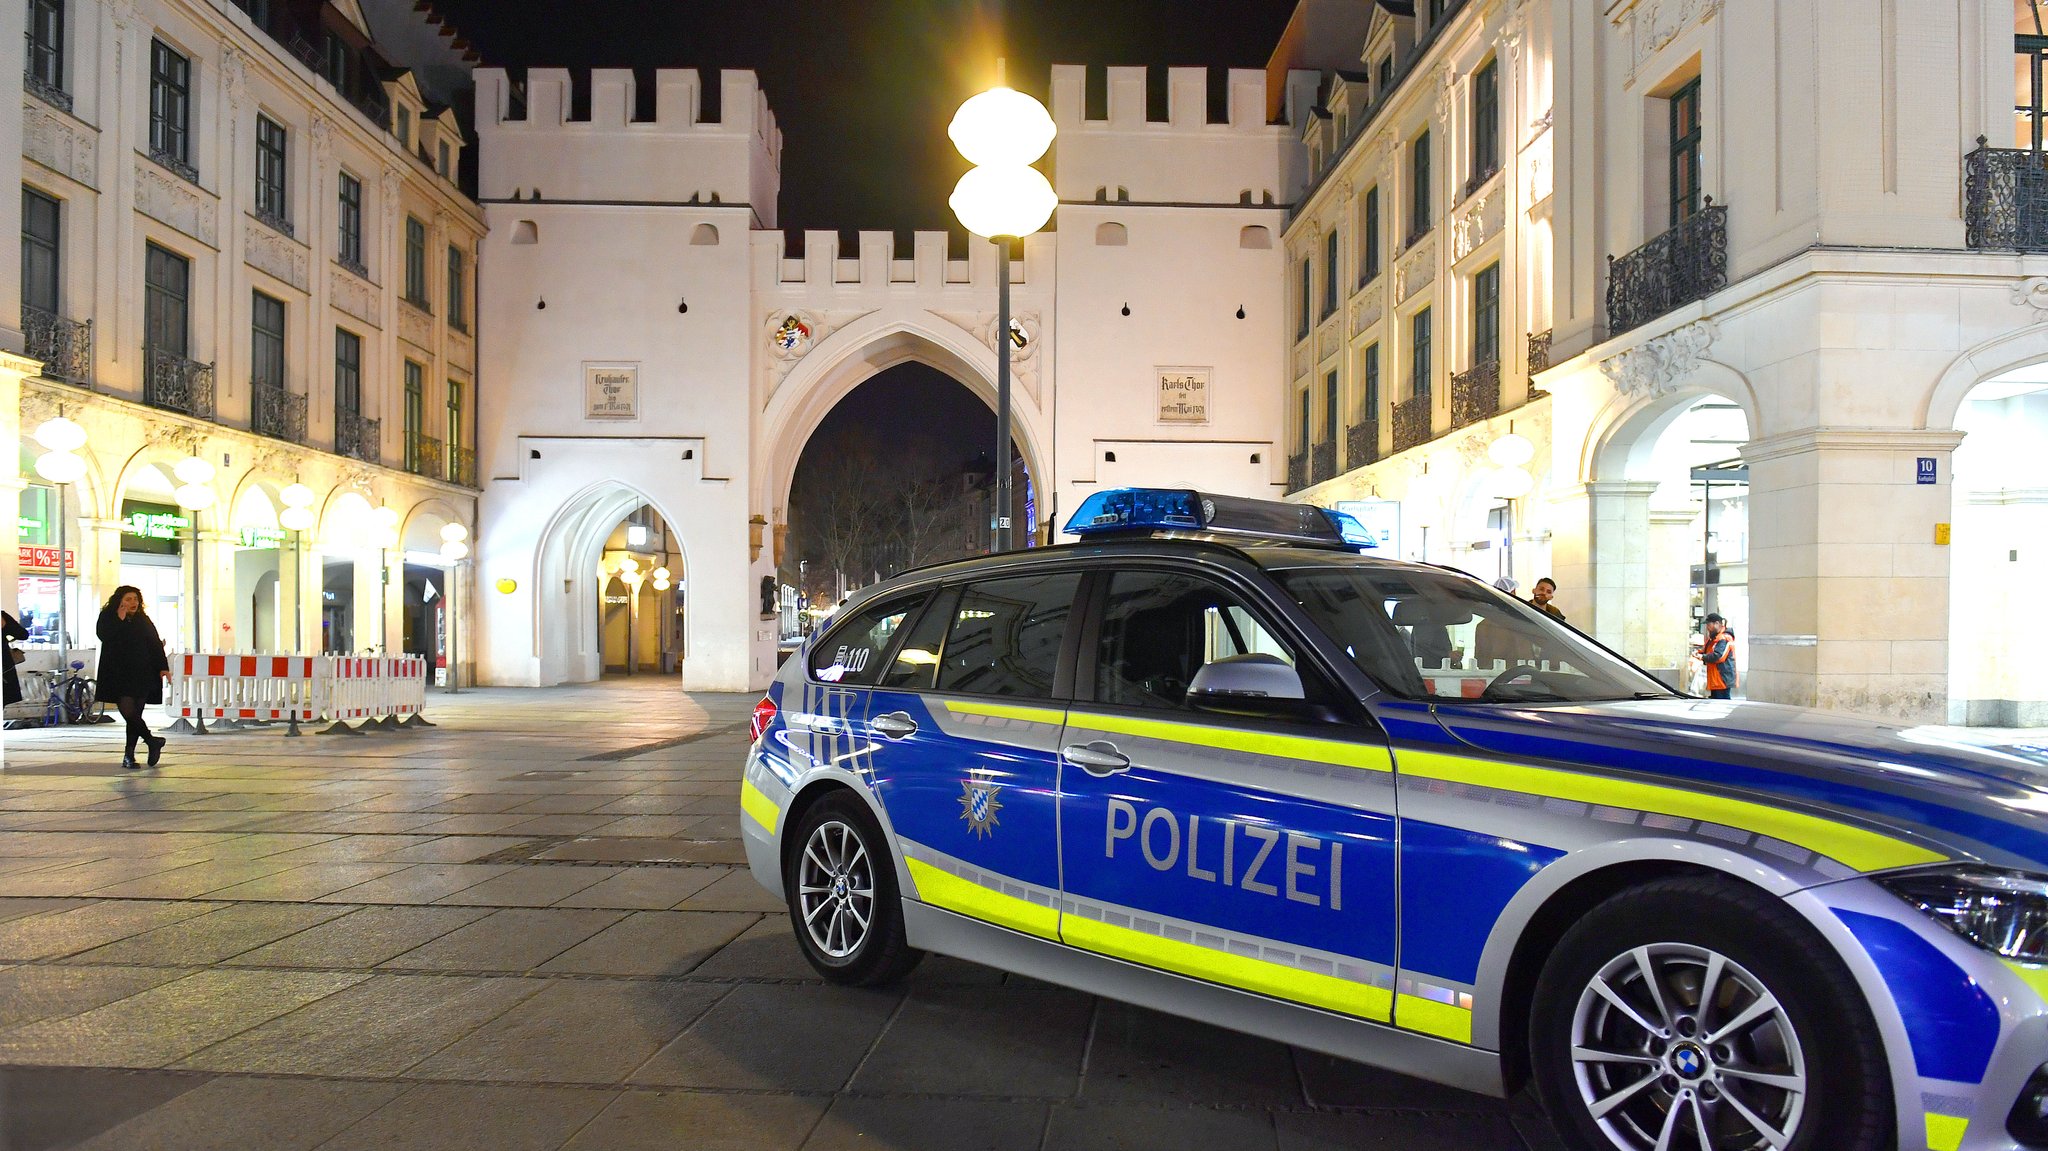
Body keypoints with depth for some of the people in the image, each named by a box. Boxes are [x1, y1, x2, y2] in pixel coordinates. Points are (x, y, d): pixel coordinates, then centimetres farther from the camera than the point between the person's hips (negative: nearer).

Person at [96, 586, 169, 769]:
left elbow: (155, 643, 9)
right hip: (119, 676, -3)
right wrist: (120, 619, -17)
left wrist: (163, 667, 0)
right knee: (128, 711, -18)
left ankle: (129, 756, 7)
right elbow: (105, 637, -16)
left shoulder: (143, 620, 12)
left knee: (135, 715, 2)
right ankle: (151, 741, -7)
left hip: (143, 675, 3)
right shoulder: (108, 619, 3)